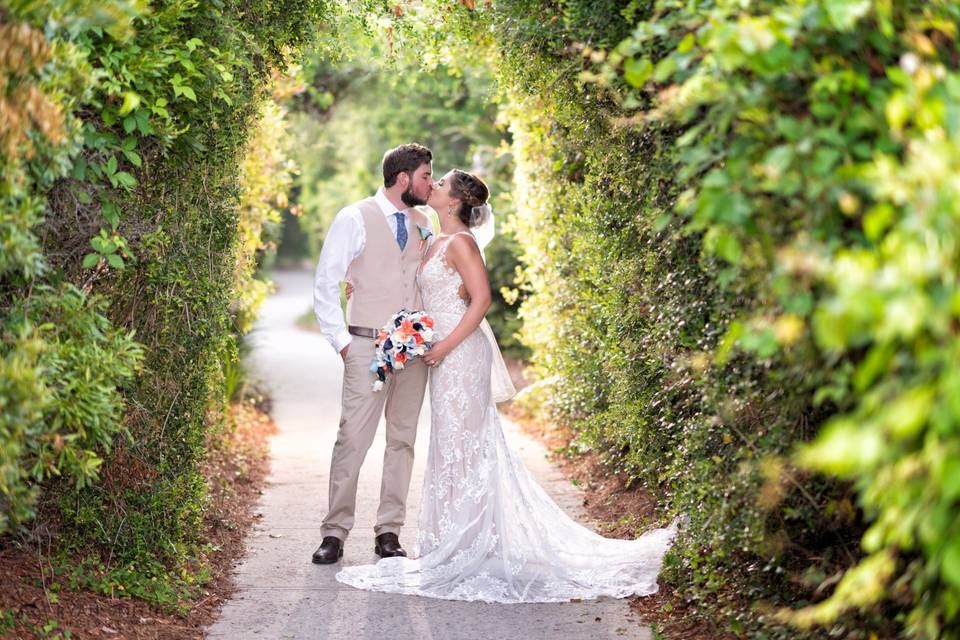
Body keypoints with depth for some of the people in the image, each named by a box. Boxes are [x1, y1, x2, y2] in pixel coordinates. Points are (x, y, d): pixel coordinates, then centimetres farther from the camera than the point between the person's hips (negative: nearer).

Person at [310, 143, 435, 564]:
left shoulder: (423, 225, 13)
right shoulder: (355, 219, -3)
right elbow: (325, 284, -3)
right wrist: (340, 340, -7)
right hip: (367, 347, -5)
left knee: (403, 440, 7)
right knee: (352, 439, -8)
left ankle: (389, 532, 14)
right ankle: (334, 533, 1)